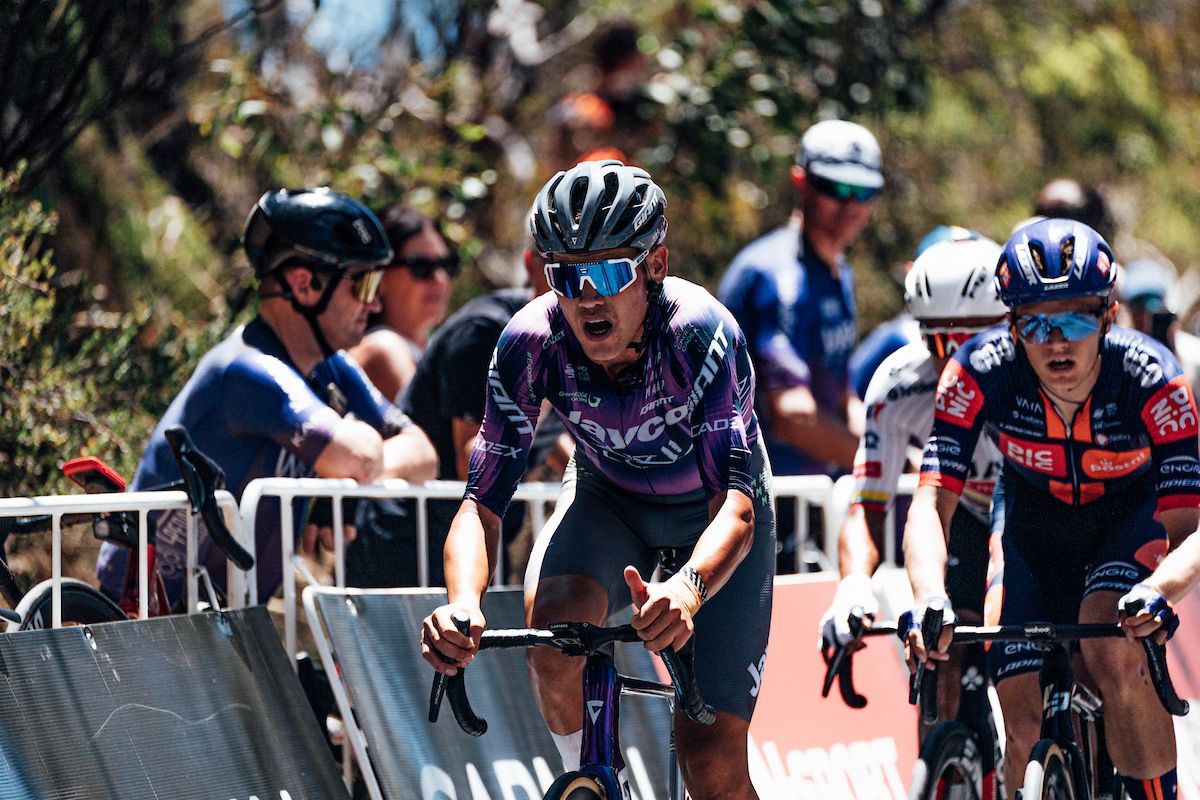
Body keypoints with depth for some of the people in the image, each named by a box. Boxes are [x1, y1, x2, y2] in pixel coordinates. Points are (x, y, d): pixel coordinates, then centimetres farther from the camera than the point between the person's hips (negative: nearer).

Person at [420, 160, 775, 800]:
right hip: (608, 500, 2)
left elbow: (736, 504, -43)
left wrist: (688, 588, -65)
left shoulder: (701, 332, -35)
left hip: (710, 514, -2)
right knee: (552, 624, -32)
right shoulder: (533, 342, -28)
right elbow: (482, 502, -28)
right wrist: (462, 602, -50)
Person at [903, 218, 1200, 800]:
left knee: (1114, 658, -30)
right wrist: (929, 600, -53)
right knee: (1026, 729, -11)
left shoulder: (1151, 380, -33)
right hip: (1033, 520, 2)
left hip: (1131, 516, -2)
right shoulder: (982, 371, -30)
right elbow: (931, 503, -34)